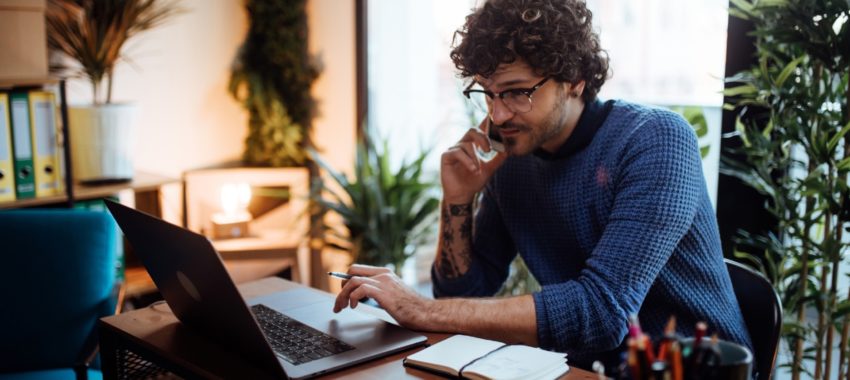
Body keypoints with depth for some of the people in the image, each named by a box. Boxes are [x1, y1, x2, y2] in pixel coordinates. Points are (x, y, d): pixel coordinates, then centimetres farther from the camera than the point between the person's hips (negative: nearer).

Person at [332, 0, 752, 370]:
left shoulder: (656, 141, -18)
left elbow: (603, 310, -30)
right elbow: (463, 293, 5)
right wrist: (458, 201, -12)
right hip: (591, 367, 4)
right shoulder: (511, 162, -1)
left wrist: (422, 311, -29)